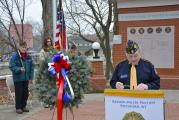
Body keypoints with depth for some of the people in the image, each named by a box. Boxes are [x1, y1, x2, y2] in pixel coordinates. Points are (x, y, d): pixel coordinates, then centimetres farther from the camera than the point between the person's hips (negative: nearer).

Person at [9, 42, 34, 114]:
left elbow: (32, 67, 10)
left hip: (26, 79, 5)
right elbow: (11, 66, -13)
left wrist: (31, 77, 5)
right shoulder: (15, 56, -10)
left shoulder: (28, 57, 6)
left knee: (25, 93, 10)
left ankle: (23, 106, 25)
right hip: (18, 79, -5)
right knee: (19, 93, -2)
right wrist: (19, 69, -27)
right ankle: (18, 107, 11)